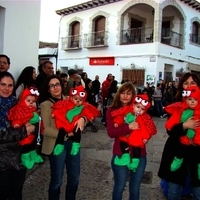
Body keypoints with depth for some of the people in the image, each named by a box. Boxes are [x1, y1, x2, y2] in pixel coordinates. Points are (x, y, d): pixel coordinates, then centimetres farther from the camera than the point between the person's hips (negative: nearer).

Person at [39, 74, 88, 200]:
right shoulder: (46, 105, -8)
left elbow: (81, 114, 6)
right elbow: (45, 129, -14)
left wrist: (82, 118, -17)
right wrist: (63, 133, -24)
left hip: (73, 143, 5)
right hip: (57, 145, -5)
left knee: (74, 178, 16)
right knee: (57, 180, 9)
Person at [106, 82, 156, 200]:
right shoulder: (112, 110, -4)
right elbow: (111, 132, -15)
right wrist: (128, 127, -26)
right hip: (120, 154, -2)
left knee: (135, 189, 17)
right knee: (119, 187, 13)